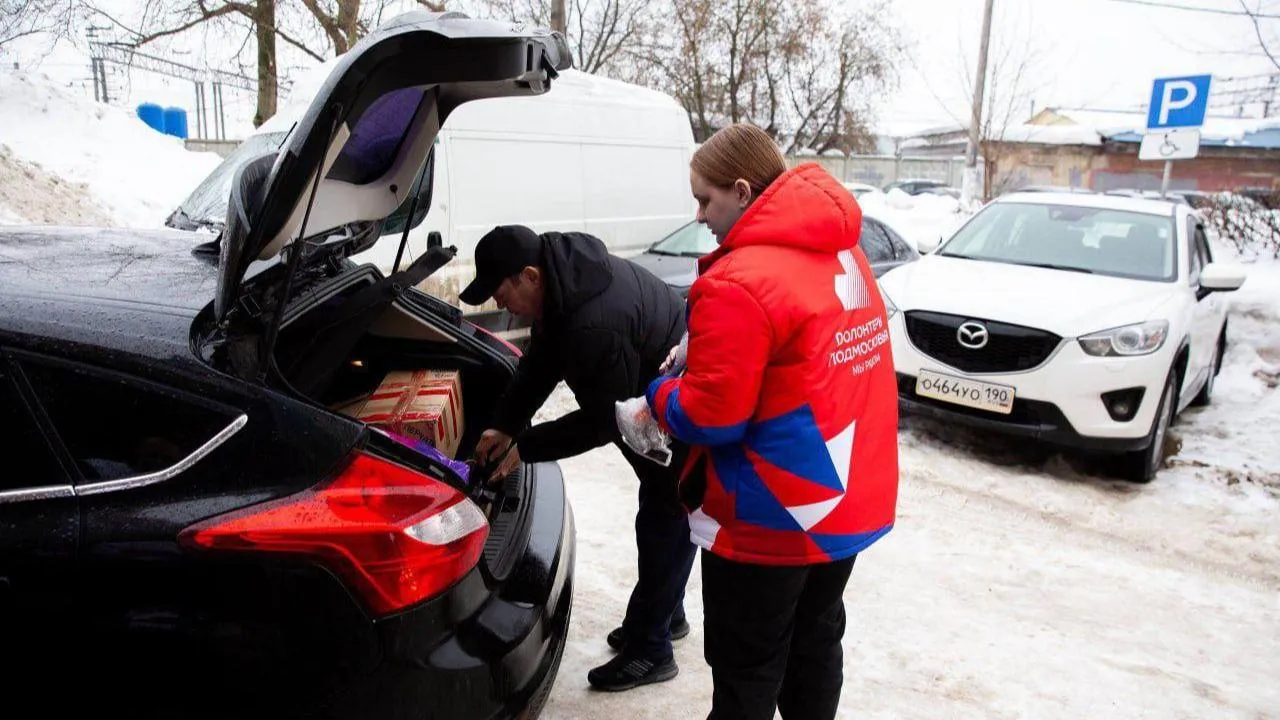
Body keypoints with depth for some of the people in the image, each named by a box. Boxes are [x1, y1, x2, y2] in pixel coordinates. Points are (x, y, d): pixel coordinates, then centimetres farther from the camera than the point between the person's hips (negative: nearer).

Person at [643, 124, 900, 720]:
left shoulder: (738, 283, -23)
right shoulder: (844, 252, 6)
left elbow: (709, 417, -23)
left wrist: (658, 395, -2)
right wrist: (704, 355, 7)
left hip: (772, 519, -8)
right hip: (851, 500, 8)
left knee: (747, 670, 9)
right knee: (816, 646, 23)